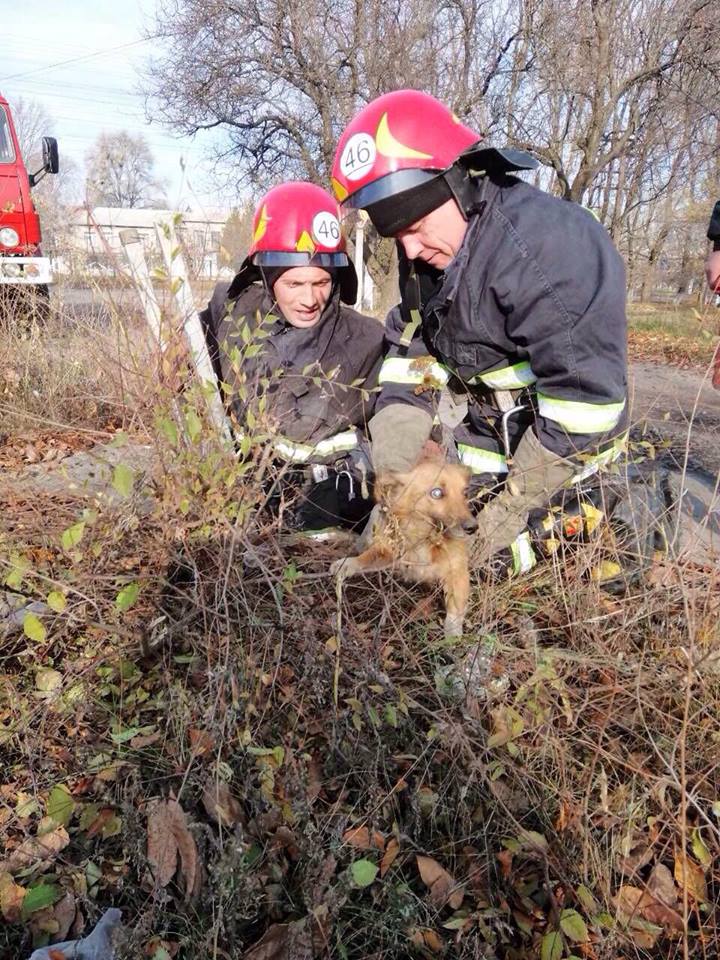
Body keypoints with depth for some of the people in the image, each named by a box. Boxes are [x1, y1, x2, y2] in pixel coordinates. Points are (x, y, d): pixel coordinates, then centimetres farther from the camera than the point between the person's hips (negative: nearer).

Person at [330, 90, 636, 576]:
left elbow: (586, 394, -28)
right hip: (490, 435, 7)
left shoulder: (548, 245, -27)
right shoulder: (427, 257, -1)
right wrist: (390, 479, -10)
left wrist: (514, 503, -22)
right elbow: (409, 363, 1)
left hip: (569, 444, -7)